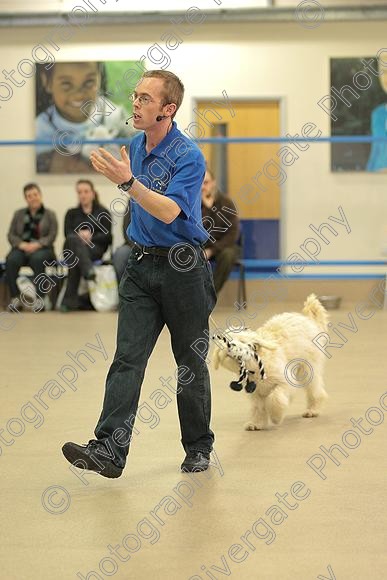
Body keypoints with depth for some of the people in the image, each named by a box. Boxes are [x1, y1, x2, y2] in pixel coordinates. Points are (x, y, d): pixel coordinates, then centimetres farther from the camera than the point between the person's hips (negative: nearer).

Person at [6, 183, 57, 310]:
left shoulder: (49, 214, 13)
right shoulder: (19, 214, 21)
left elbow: (52, 236, 0)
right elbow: (11, 235, 11)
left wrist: (36, 245, -17)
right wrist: (22, 244, -10)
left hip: (41, 248, -2)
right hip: (21, 248, 2)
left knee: (37, 258, -39)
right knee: (11, 260, -33)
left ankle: (40, 298, -37)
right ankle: (15, 298, -33)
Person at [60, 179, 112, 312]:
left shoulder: (103, 213, 18)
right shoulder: (71, 213, 25)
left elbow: (107, 237, 4)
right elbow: (68, 234, 6)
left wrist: (91, 236, -16)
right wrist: (80, 235, -18)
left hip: (95, 249, -1)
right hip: (72, 248, 2)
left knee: (75, 259, -38)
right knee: (74, 239, -39)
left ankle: (69, 299, -45)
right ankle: (89, 271, -60)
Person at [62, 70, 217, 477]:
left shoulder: (188, 156, -16)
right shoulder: (136, 147, 8)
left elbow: (169, 211, -28)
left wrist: (127, 182, -37)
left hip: (182, 267, -6)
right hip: (141, 264, 6)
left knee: (190, 362, 7)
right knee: (128, 358, -6)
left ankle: (198, 448, 21)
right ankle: (110, 449, -14)